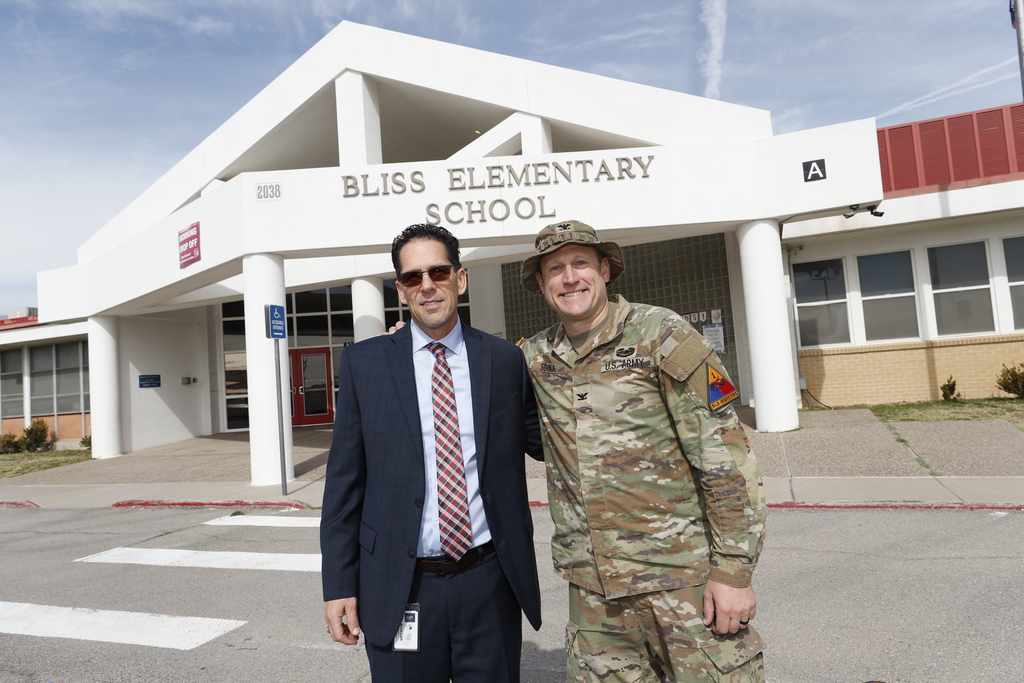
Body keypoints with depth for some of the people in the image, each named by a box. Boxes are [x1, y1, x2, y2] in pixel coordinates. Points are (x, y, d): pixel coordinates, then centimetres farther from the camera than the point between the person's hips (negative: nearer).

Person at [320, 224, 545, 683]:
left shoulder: (505, 359, 1)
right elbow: (344, 479, 0)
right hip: (399, 590, -1)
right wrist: (339, 585, -1)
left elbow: (542, 441, 10)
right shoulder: (364, 363, -1)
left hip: (490, 581, 1)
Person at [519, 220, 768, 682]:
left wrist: (734, 570, -12)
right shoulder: (534, 357, 5)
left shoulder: (661, 335, -8)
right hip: (592, 584, 4)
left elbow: (725, 454, -9)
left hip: (684, 575, -4)